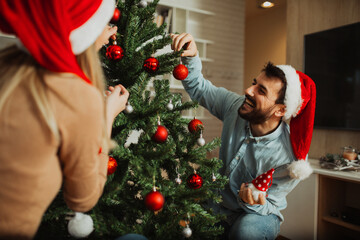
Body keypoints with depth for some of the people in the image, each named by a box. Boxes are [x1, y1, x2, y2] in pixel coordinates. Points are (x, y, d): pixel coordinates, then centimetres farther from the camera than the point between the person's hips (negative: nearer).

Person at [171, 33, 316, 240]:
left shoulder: (288, 158, -27)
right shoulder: (236, 106, -15)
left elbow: (268, 207, -17)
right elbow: (199, 89, -2)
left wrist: (254, 204, -40)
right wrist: (191, 56, -20)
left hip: (257, 215, -4)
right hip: (218, 206, 4)